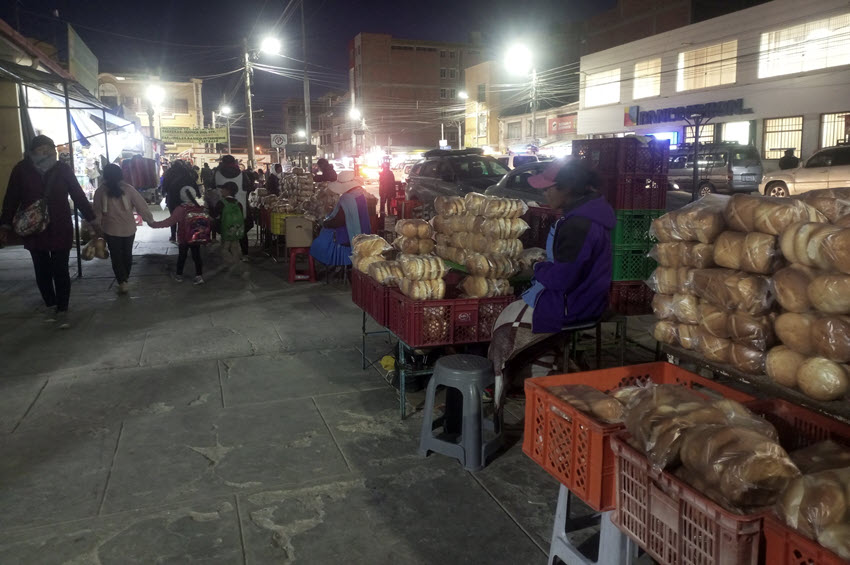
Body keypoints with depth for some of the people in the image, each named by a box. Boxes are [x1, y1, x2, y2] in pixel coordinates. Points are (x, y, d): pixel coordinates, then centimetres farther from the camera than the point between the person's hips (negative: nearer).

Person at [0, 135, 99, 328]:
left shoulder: (63, 169, -5)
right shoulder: (21, 169, -5)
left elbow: (78, 196, 1)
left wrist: (92, 221, 3)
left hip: (60, 229, -1)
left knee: (60, 271, 1)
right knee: (42, 271, 11)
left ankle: (62, 311, 9)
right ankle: (50, 305, 29)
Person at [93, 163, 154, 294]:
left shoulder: (100, 191, -7)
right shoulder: (128, 189, -8)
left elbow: (97, 213, -4)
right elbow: (142, 206, -8)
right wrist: (150, 220, 5)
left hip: (111, 229, -1)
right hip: (129, 228, 1)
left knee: (116, 255, 7)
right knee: (127, 254, 17)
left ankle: (122, 281, -4)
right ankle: (125, 278, 30)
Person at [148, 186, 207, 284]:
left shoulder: (180, 209, -18)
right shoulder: (200, 208, -9)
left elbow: (169, 222, -18)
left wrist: (153, 224, -12)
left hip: (183, 239, -1)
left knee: (181, 256, 15)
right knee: (196, 256, 10)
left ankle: (179, 275, 27)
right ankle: (199, 276, 6)